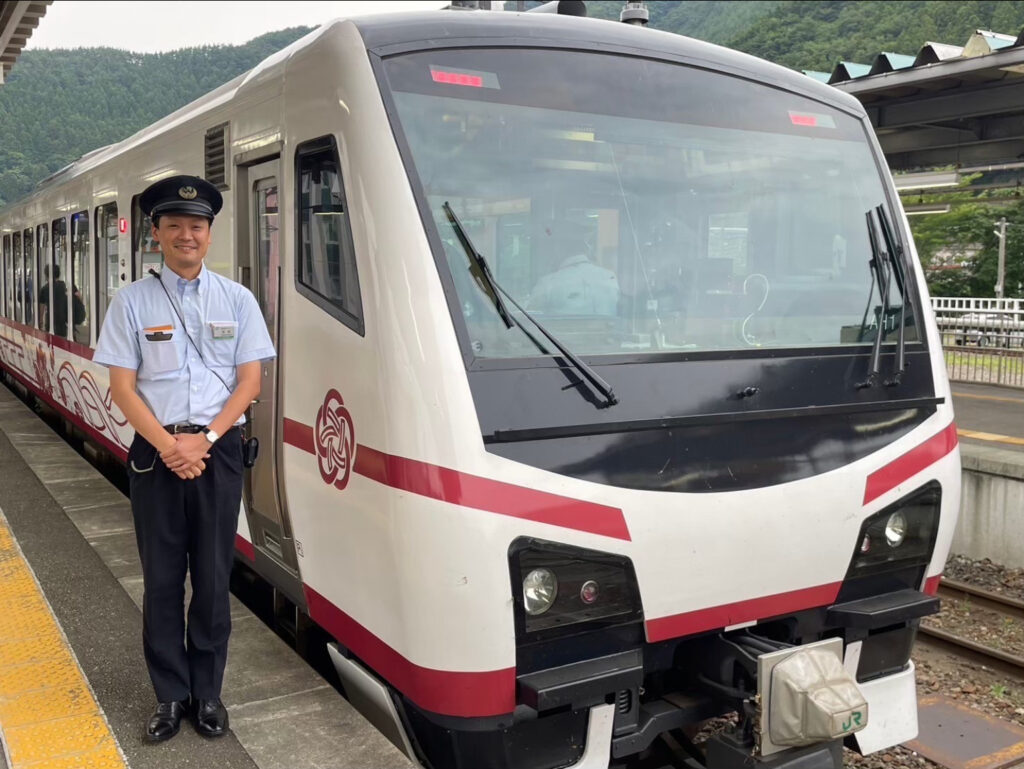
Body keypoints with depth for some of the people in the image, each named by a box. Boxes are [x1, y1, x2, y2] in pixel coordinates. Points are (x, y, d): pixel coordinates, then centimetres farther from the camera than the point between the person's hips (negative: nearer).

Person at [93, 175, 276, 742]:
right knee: (162, 579, 8)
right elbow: (122, 387, -1)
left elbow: (249, 382, 1)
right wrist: (168, 445, -12)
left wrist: (204, 439, -10)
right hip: (155, 451, 0)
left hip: (218, 450, 1)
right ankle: (170, 696, 21)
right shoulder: (133, 302, 2)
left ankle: (207, 693, 22)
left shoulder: (237, 300, 4)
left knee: (213, 578, 7)